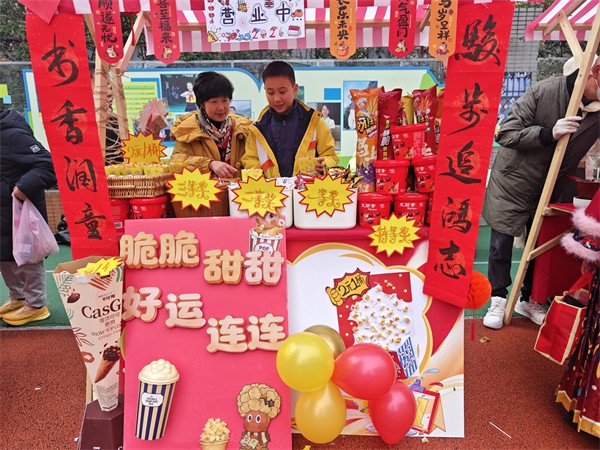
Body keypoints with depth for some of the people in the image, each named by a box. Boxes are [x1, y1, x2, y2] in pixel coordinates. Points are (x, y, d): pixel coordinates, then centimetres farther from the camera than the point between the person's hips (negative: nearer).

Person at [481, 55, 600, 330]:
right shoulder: (544, 91, -22)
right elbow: (505, 134, -22)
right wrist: (549, 133, -32)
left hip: (551, 188, 4)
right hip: (512, 181, -4)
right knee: (501, 242, -1)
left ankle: (528, 300, 29)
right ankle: (498, 300, 16)